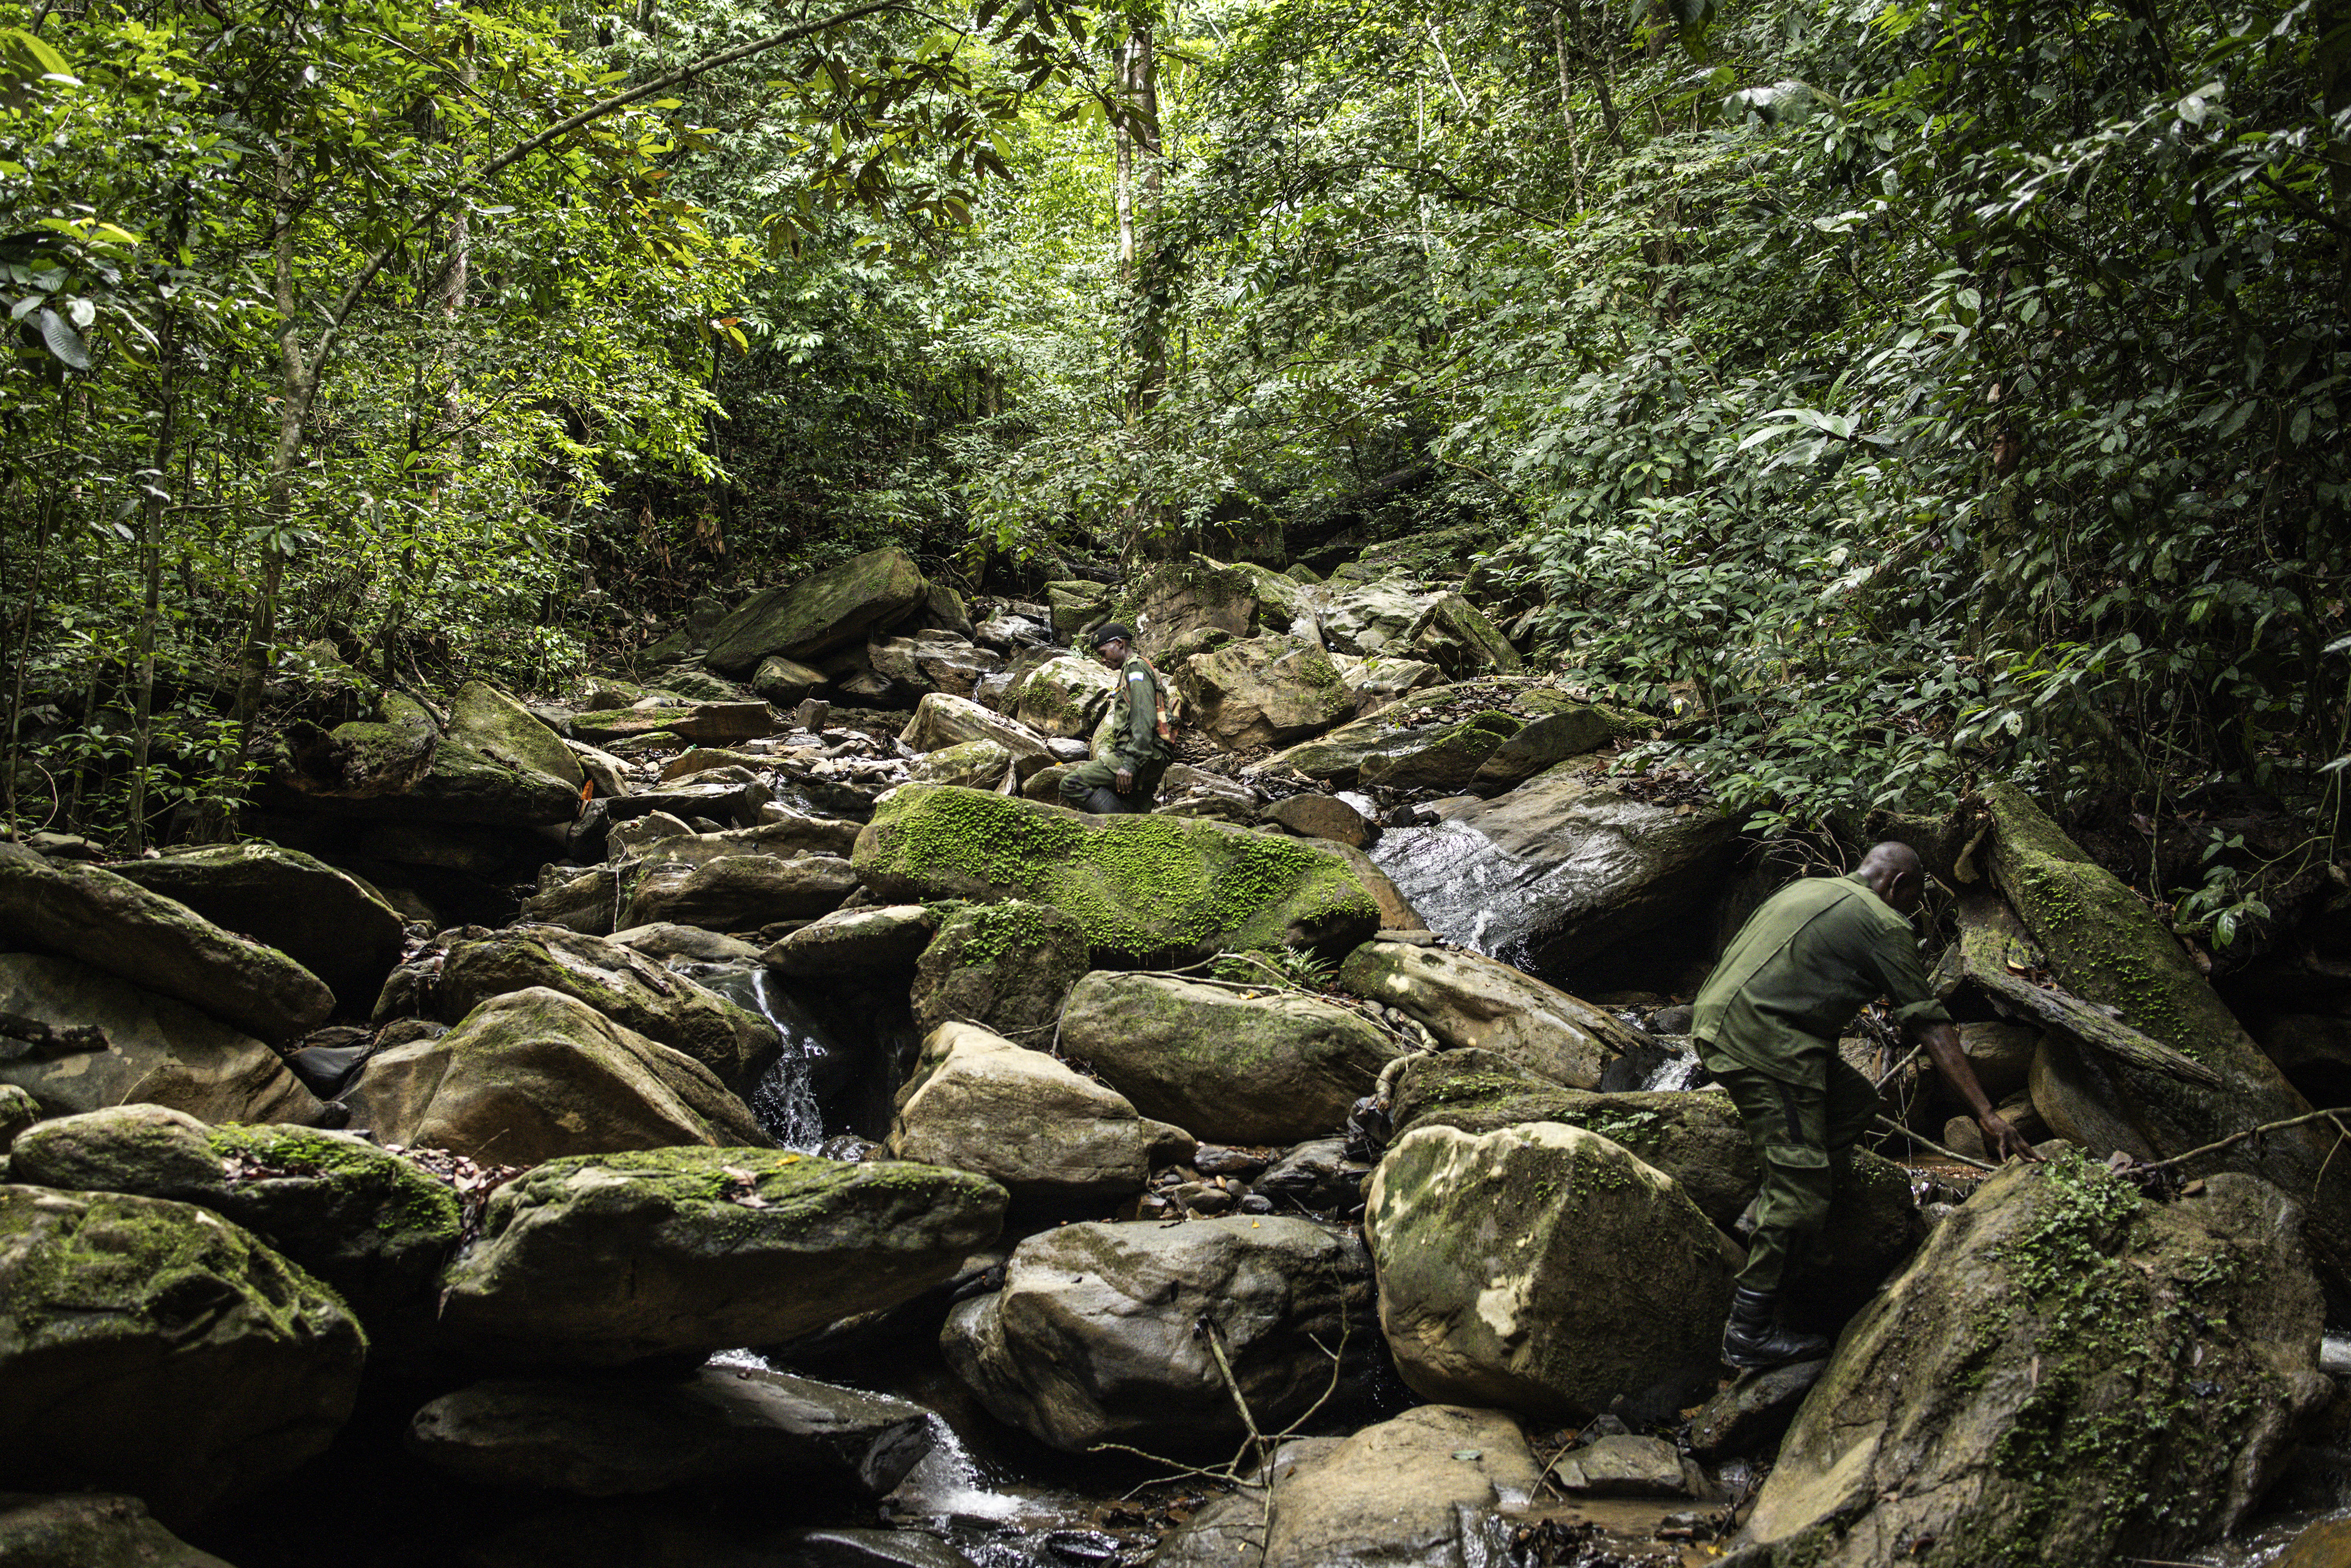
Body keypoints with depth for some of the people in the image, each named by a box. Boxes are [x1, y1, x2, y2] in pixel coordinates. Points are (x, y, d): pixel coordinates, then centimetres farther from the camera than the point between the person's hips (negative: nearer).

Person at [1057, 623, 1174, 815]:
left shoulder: (1136, 669, -3)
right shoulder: (1133, 670, 30)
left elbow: (1144, 721, -18)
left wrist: (1130, 764, -26)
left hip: (1145, 758, -11)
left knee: (1071, 784, -18)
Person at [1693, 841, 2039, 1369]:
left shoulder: (1807, 888, 25)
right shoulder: (1883, 924, 0)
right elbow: (1930, 1025, -4)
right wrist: (1986, 1113, -3)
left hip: (1715, 1015, 9)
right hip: (1759, 1040, -9)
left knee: (1854, 1099, 20)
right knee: (1800, 1187, -8)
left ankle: (1770, 1213, 17)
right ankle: (1750, 1332, -7)